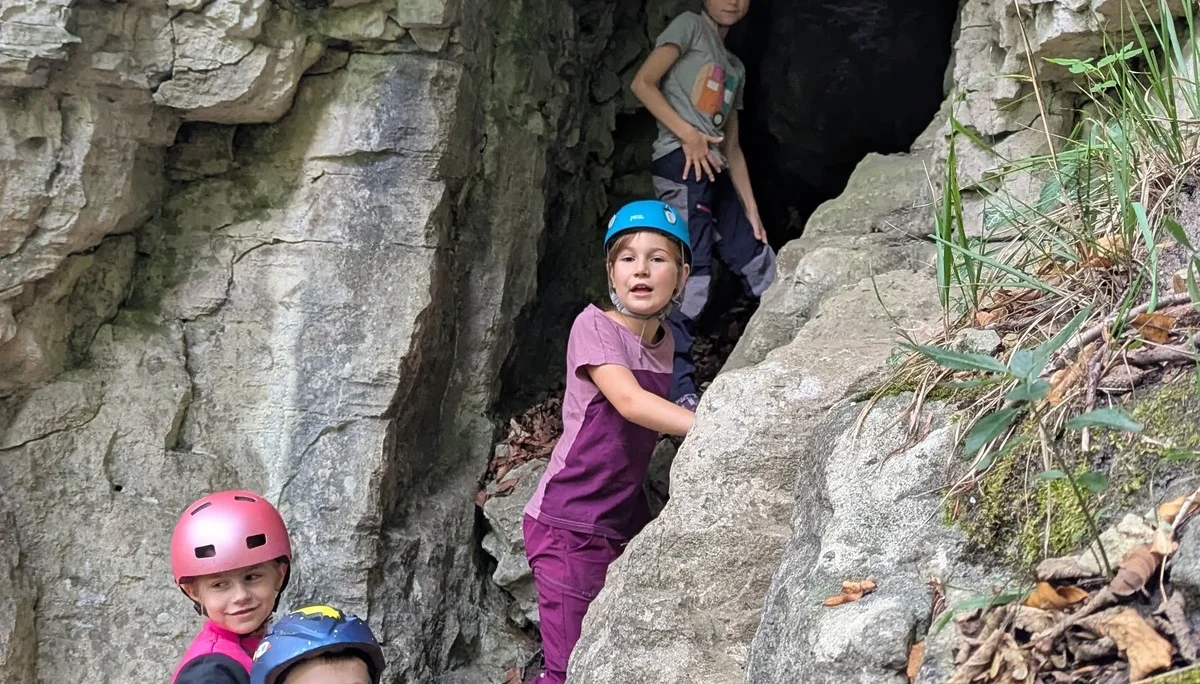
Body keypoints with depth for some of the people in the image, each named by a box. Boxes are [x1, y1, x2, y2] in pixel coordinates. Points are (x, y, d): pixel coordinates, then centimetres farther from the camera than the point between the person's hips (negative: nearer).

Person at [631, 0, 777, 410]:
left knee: (761, 271, 8)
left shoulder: (735, 67, 28)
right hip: (681, 164, -8)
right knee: (691, 275, -17)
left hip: (716, 173, 9)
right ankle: (679, 390, -15)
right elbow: (643, 84, -5)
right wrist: (688, 135, -13)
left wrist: (751, 210, 16)